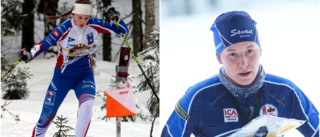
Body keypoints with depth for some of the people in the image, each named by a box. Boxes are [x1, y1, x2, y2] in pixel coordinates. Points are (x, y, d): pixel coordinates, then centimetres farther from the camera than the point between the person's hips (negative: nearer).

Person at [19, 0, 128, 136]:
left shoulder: (94, 25, -12)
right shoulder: (64, 29, -21)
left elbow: (123, 30, -8)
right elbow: (44, 43, -29)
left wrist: (115, 18, -28)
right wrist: (29, 54, -48)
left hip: (84, 76, 1)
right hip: (62, 75, -1)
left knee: (87, 105, -30)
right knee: (47, 115, 7)